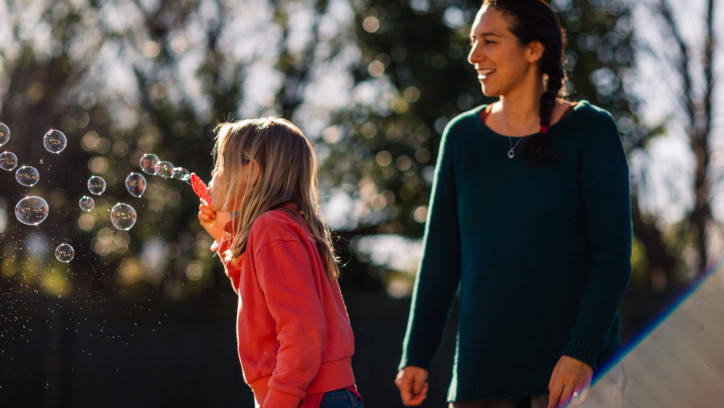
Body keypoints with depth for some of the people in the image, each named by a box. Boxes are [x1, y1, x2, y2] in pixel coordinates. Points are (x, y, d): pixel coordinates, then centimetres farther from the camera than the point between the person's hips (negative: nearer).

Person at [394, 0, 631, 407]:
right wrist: (417, 355, 7)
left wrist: (581, 353, -15)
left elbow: (613, 255, -6)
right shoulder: (463, 136, 10)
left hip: (574, 363, -4)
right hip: (483, 369, 4)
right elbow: (441, 256, 12)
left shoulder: (591, 130, -1)